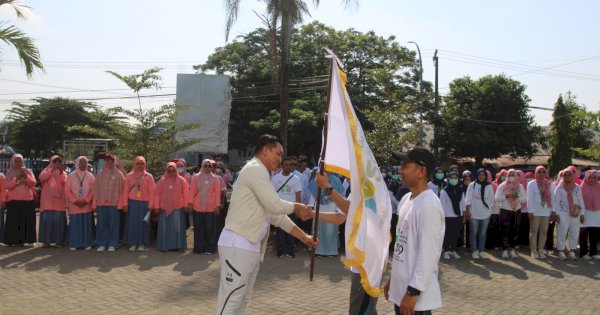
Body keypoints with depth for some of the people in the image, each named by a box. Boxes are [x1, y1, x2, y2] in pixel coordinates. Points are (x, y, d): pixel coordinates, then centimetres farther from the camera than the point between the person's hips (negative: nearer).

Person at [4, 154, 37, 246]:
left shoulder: (28, 171, 10)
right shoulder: (9, 173, 7)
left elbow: (33, 183, -1)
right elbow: (8, 186, -5)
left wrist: (26, 176, -15)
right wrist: (16, 179, -17)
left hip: (27, 200, 1)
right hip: (13, 201, -1)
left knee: (27, 221, -1)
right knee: (13, 222, -4)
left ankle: (27, 240, 1)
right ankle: (13, 241, -3)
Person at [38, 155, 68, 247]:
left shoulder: (63, 173, 14)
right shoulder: (47, 171, 10)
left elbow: (64, 181, -7)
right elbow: (41, 177, -14)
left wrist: (61, 172, -24)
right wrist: (52, 169, -24)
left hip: (59, 200, 1)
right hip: (47, 200, -1)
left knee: (59, 220, -2)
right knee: (47, 220, -4)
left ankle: (59, 240, 3)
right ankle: (46, 241, 0)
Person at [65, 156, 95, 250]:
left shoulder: (90, 176, 6)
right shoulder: (71, 176, 3)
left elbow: (92, 190, 2)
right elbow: (67, 190, 0)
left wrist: (86, 201, -10)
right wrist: (75, 201, -10)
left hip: (87, 205, 1)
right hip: (74, 205, -1)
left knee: (87, 224, 0)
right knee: (74, 224, -1)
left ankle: (87, 243, 6)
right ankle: (73, 244, 6)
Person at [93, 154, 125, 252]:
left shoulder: (119, 174, 3)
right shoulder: (100, 175, 10)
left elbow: (121, 190, 0)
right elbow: (96, 190, 9)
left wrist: (120, 204, -6)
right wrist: (94, 204, 3)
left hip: (114, 203, -2)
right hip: (101, 203, 2)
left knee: (113, 224, 1)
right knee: (101, 224, 3)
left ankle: (112, 244, 9)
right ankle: (101, 244, 11)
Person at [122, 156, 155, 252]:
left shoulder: (149, 177, 4)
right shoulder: (129, 176, 6)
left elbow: (151, 192, 0)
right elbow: (125, 191, 4)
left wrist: (150, 206, -6)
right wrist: (125, 204, -4)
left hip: (144, 203, -1)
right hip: (132, 203, 1)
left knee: (143, 223, 3)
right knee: (132, 222, 1)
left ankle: (142, 243, 12)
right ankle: (132, 243, 10)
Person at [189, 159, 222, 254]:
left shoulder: (215, 178, 5)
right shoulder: (196, 177, 6)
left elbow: (217, 193, 2)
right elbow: (192, 191, 3)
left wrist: (217, 205, -4)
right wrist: (190, 203, -4)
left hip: (211, 208, 0)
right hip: (198, 207, 1)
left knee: (210, 228, 1)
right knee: (198, 228, 5)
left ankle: (209, 248, 9)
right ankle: (198, 248, 14)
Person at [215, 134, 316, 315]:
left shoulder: (260, 173, 21)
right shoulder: (255, 169, -10)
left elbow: (276, 215, 21)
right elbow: (275, 205, -16)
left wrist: (303, 236, 18)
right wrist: (296, 207, 4)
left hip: (250, 246, 10)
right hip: (238, 245, -10)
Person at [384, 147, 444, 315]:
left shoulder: (429, 205, -18)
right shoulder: (405, 200, 9)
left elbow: (428, 253, -21)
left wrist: (413, 291, -20)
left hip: (417, 295, -8)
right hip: (401, 288, 8)